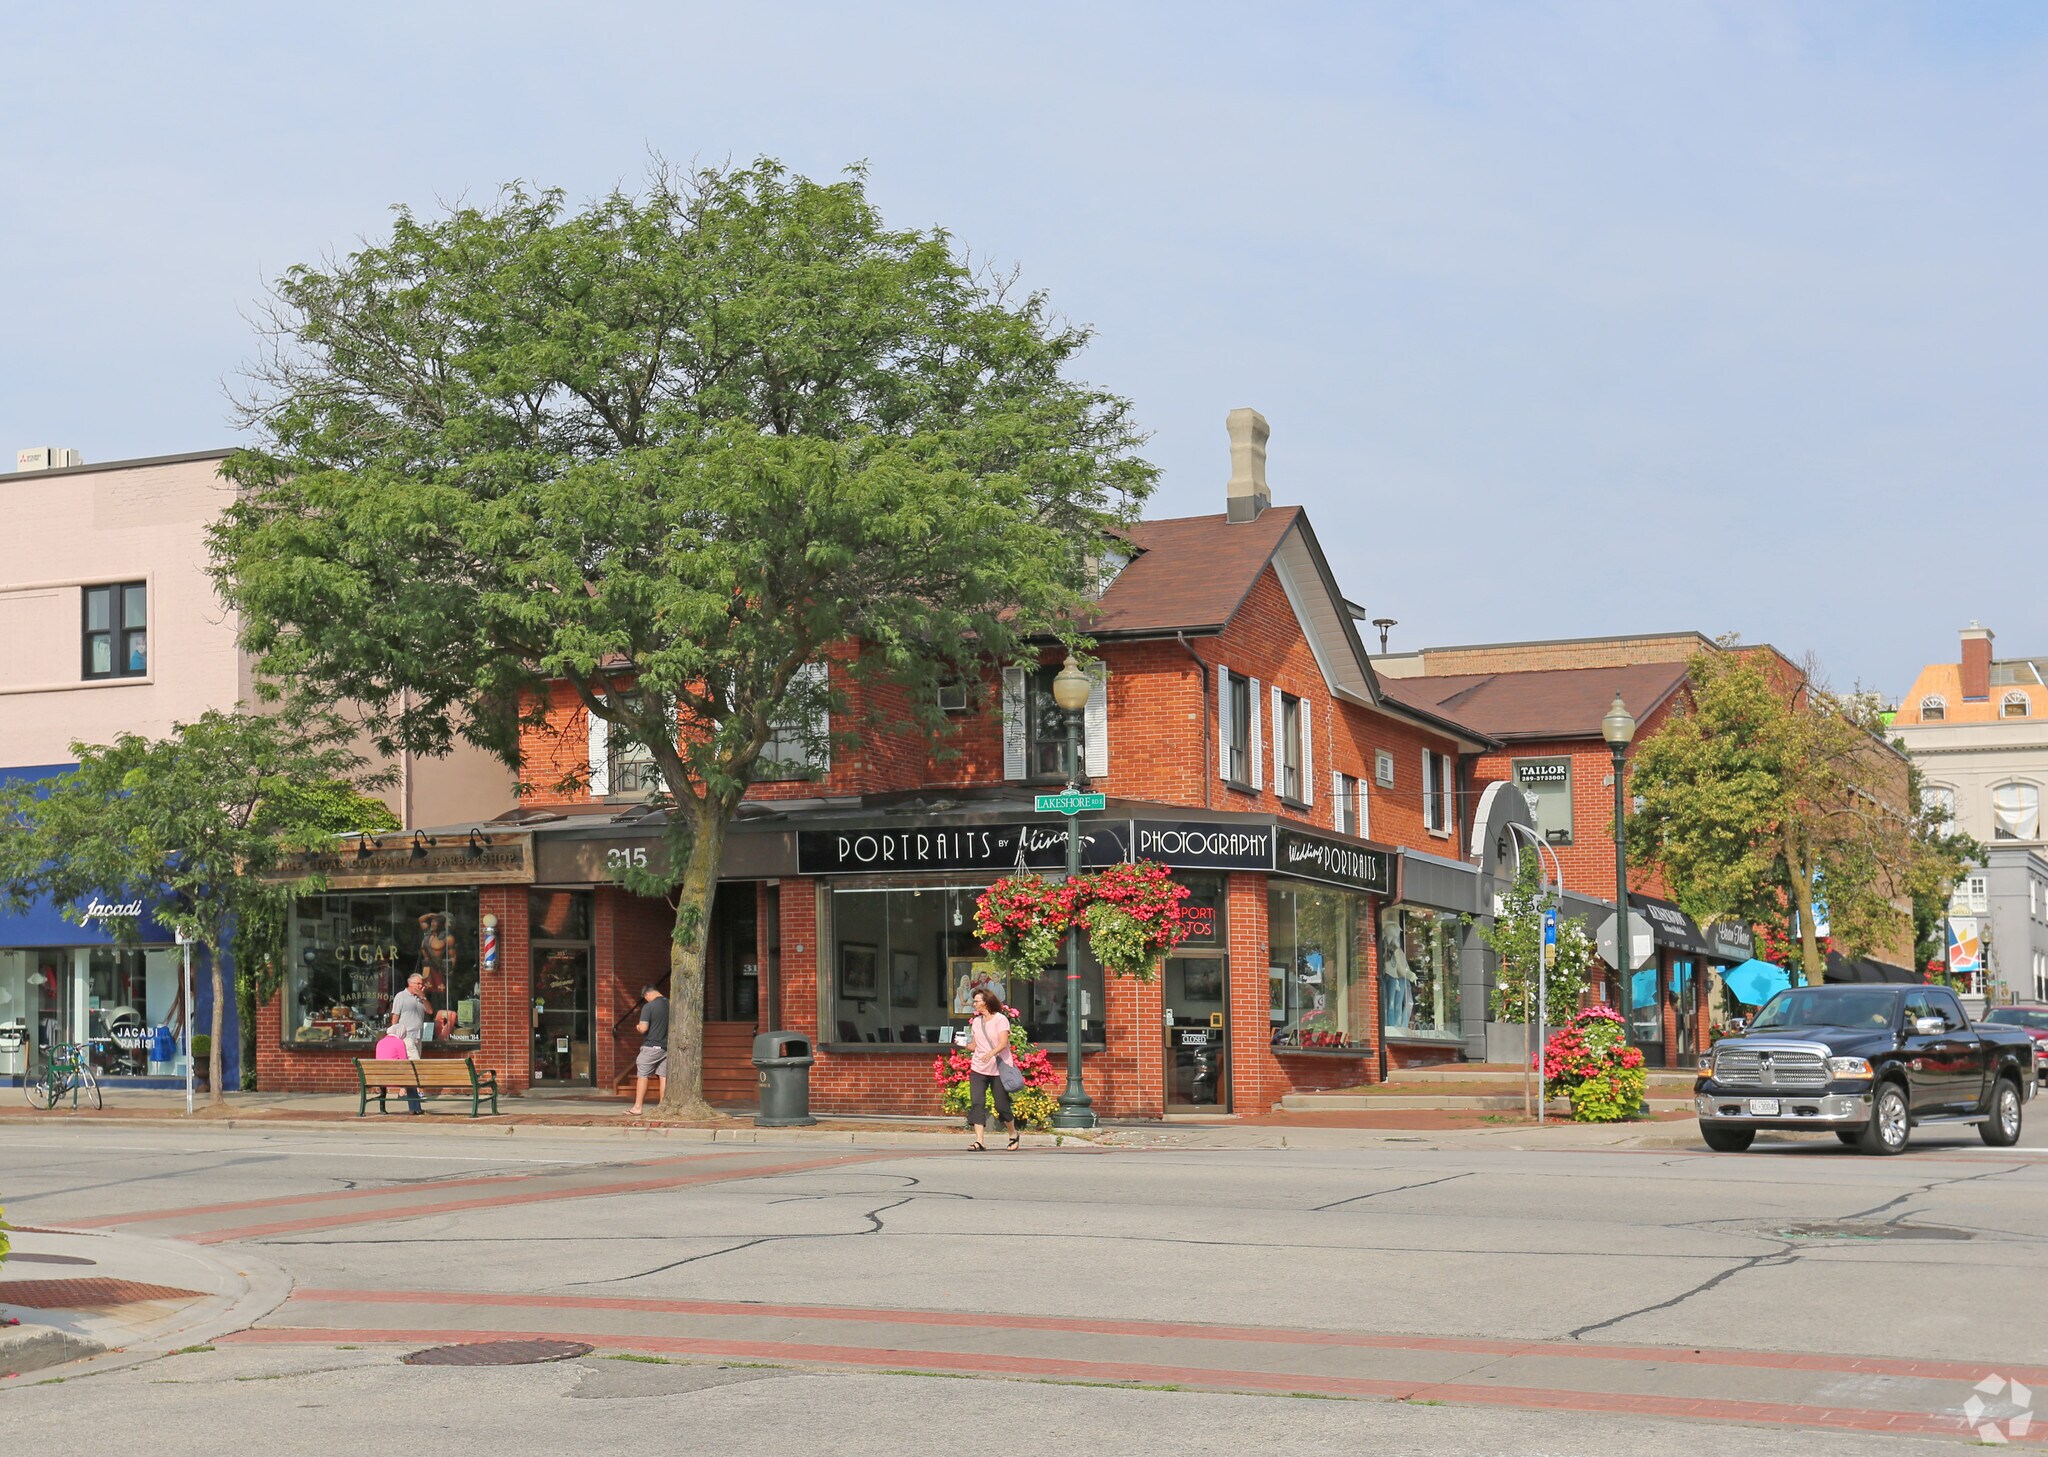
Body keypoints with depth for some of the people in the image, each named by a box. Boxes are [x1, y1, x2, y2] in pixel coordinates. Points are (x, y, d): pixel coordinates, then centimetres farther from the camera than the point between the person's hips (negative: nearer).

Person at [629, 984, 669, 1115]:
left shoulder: (648, 1007, -13)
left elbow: (643, 1028, -18)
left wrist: (638, 1027, 3)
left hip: (651, 1047, -5)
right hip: (667, 1047, 5)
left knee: (642, 1075, 3)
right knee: (664, 1076, 6)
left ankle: (638, 1106, 3)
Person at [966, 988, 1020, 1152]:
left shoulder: (1000, 1020, -6)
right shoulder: (976, 1022, 12)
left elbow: (1003, 1043, -17)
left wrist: (991, 1053, -34)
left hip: (999, 1069, -5)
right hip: (978, 1069, 5)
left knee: (1002, 1106, 0)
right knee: (975, 1103, -11)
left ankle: (1014, 1135, 25)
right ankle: (979, 1141, -12)